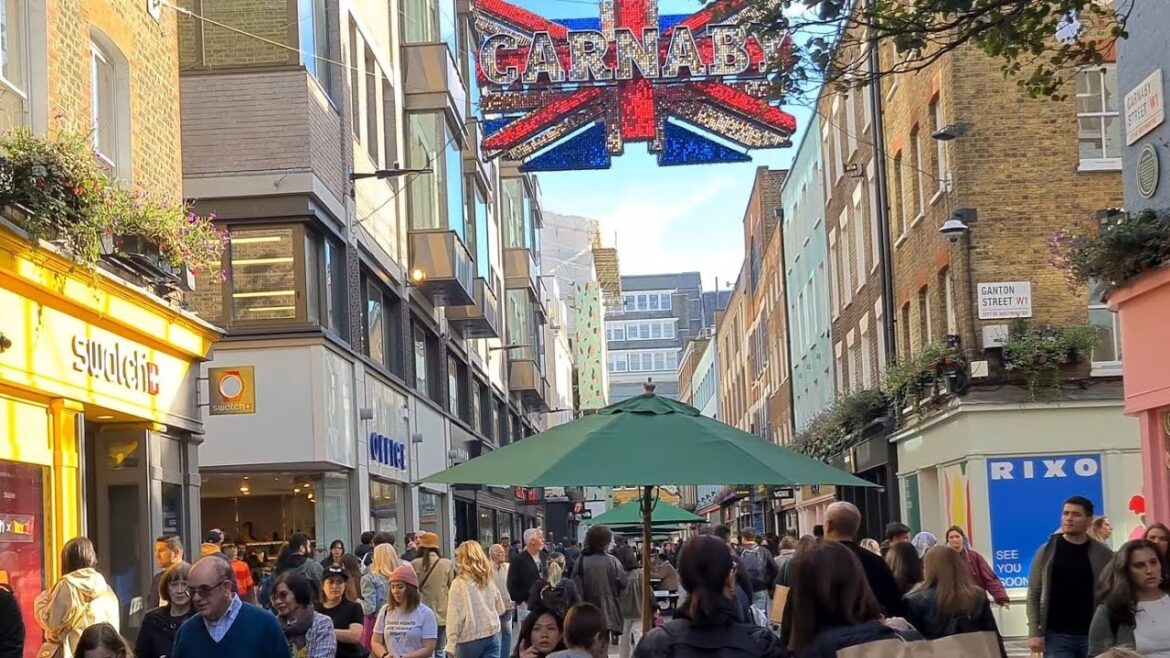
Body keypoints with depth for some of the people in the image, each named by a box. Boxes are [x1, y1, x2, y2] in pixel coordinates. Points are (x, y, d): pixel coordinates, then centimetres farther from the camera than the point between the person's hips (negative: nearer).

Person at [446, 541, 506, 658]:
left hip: (469, 638, -3)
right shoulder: (490, 581, 4)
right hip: (492, 635, 3)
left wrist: (451, 644, -10)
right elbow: (500, 609, 14)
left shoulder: (459, 583, -10)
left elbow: (455, 616, -13)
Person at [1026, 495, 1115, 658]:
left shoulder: (1103, 554, 1)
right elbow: (1034, 594, 2)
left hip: (1093, 635, 1)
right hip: (1057, 635, -1)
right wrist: (1034, 632, -7)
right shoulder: (1046, 551, 1)